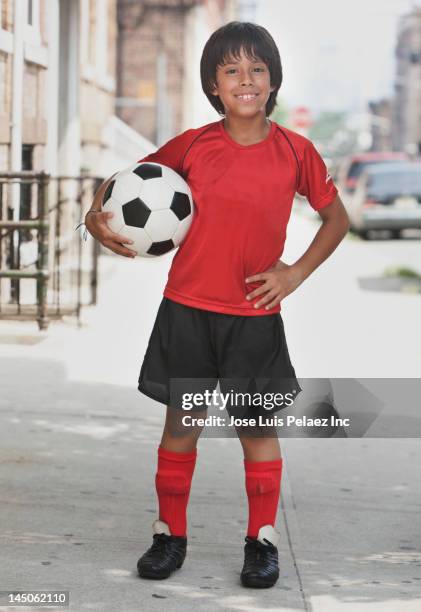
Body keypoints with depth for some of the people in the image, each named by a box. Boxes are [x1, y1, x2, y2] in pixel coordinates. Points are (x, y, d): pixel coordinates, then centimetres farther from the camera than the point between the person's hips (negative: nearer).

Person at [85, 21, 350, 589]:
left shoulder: (295, 151, -3)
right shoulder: (193, 145, -3)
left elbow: (337, 217, 9)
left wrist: (296, 272, -1)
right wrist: (97, 213, -9)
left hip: (256, 315, 0)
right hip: (187, 309, 1)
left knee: (258, 427, 7)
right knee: (181, 424, 8)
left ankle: (262, 540, 21)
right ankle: (170, 535, 22)